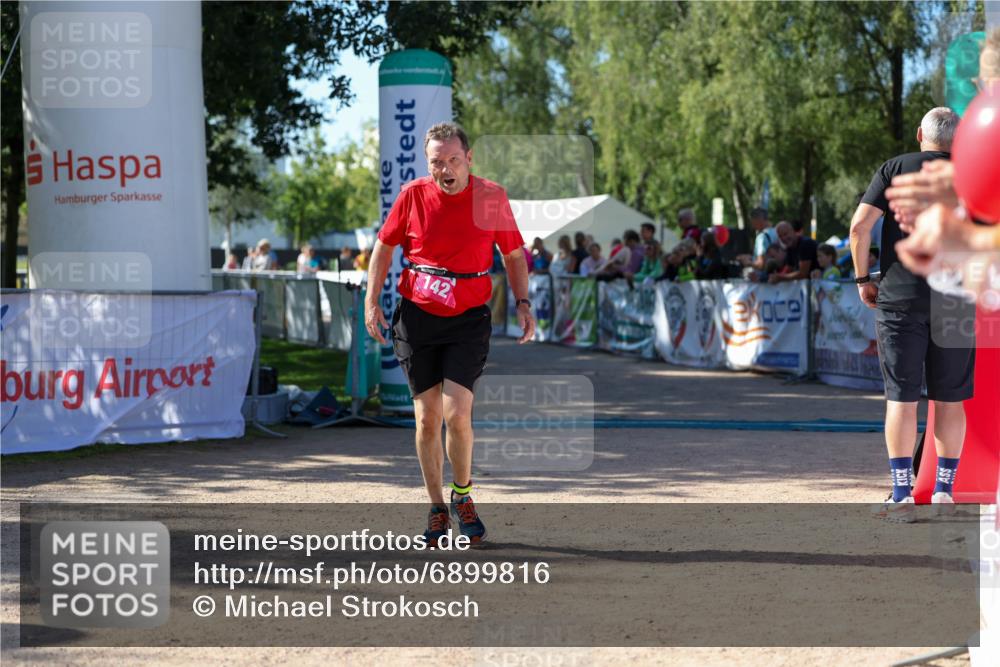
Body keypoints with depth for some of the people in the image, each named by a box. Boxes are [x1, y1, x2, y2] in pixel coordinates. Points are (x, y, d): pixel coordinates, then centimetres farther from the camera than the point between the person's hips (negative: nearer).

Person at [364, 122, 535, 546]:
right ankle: (437, 508, 15)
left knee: (456, 413, -13)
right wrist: (372, 301, 2)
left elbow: (514, 254, 10)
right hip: (416, 317, 1)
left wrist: (522, 303, 0)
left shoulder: (492, 197, -2)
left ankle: (463, 495, 10)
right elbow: (384, 246, 10)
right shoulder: (412, 195, -2)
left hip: (468, 320, -1)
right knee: (427, 417, 2)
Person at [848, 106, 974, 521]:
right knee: (949, 399, 10)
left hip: (900, 299, -1)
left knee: (901, 397, 0)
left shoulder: (895, 169, 3)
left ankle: (902, 495, -4)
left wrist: (862, 279, 4)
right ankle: (944, 491, 14)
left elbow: (859, 226, -6)